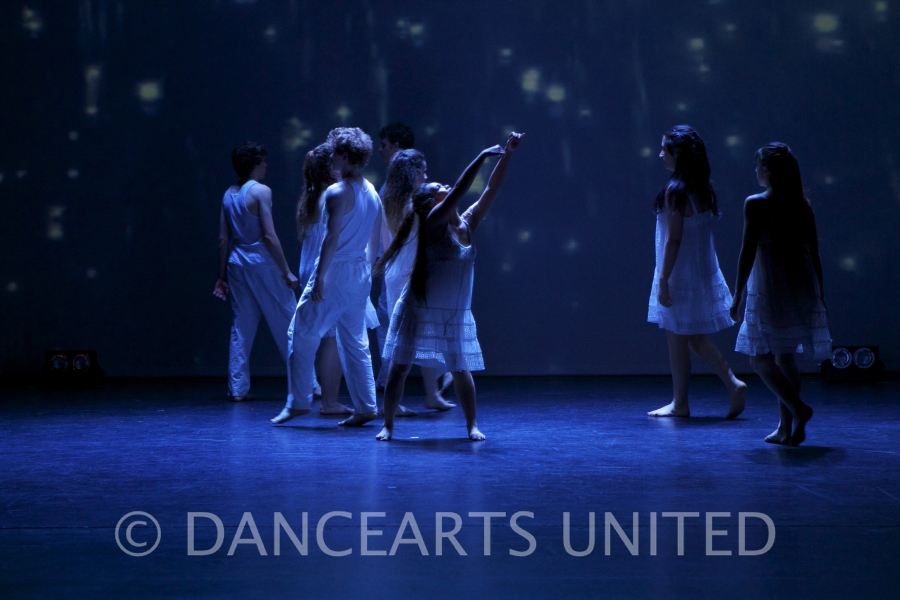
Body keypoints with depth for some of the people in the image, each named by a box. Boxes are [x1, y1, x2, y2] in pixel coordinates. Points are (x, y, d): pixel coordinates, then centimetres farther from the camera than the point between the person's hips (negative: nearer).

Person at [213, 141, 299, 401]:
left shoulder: (228, 195, 9)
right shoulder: (260, 192, -10)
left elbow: (223, 239, 9)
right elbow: (269, 236, -15)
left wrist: (222, 276, 14)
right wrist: (286, 271, -11)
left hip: (237, 263, 6)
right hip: (262, 262, -6)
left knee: (241, 327, 9)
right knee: (287, 324, 2)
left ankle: (238, 388, 7)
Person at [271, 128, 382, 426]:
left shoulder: (337, 192, -14)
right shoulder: (372, 193, 9)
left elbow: (333, 238, -20)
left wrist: (319, 275, -19)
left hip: (336, 270, -8)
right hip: (360, 272, 8)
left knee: (302, 333, 1)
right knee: (355, 342, 11)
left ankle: (298, 402, 1)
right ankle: (365, 408, 8)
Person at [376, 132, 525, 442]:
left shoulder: (467, 224, 4)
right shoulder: (433, 223, -12)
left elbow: (491, 189, 1)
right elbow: (459, 190, -23)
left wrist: (507, 154, -6)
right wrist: (483, 157, -25)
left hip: (455, 314, 5)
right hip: (420, 310, -5)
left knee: (461, 369, 5)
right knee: (400, 367, -1)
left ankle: (472, 425, 15)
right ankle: (388, 425, 6)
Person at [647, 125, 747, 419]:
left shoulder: (675, 191, -18)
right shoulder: (703, 188, 6)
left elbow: (673, 240, -20)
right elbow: (701, 234, 12)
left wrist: (663, 281, -16)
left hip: (680, 275, -8)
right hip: (702, 273, 8)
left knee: (677, 339, 2)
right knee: (696, 338, 15)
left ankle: (679, 403, 10)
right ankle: (733, 384, 6)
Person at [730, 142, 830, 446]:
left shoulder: (756, 204, -9)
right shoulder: (802, 204, 6)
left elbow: (748, 253, -11)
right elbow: (814, 253, 8)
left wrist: (737, 295, -6)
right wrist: (819, 294, 16)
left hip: (770, 288, -6)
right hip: (802, 286, 6)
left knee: (760, 357, 3)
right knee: (785, 357, 13)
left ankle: (798, 408, -14)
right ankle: (785, 427, 13)